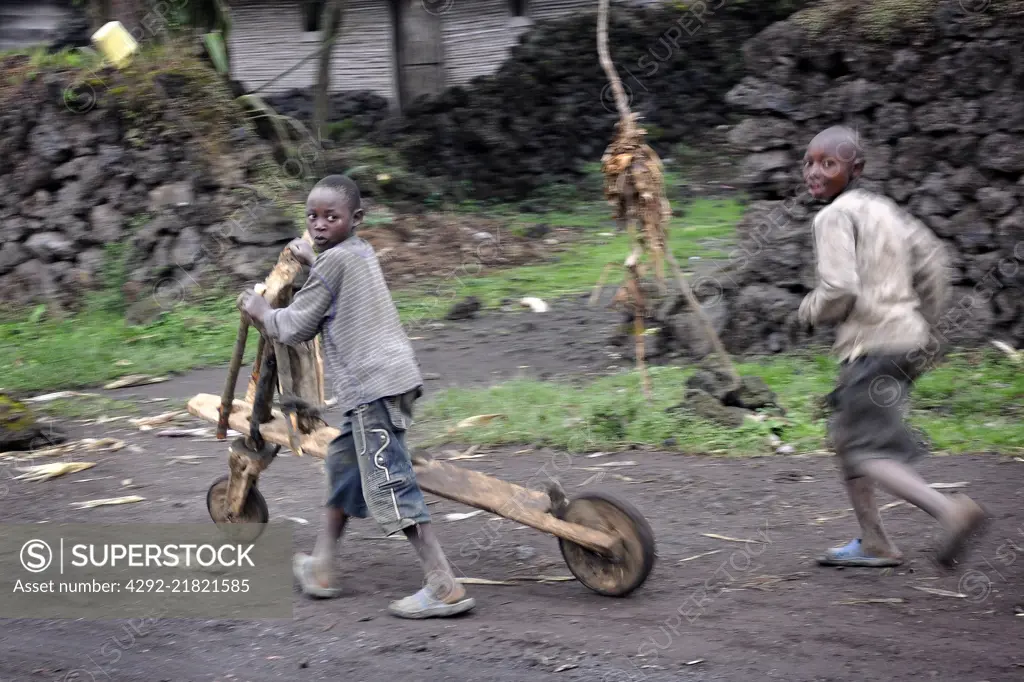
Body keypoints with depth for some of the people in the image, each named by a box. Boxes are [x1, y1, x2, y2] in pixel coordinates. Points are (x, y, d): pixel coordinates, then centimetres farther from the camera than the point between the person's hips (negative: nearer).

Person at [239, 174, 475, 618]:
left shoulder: (334, 259, -9)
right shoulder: (361, 253, 18)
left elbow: (295, 328, -4)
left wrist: (261, 312, 13)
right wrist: (312, 262, 39)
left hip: (372, 386, -11)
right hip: (385, 381, 11)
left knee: (387, 485, -13)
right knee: (343, 463, 23)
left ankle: (445, 588, -19)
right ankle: (320, 567, 33)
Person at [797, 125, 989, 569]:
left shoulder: (834, 217, -10)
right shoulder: (882, 208, 16)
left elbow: (840, 289, -20)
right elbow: (933, 258, 19)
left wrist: (810, 311, 0)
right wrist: (926, 323, 24)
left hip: (873, 344, -9)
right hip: (907, 337, 9)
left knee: (867, 453, -10)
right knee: (844, 436, 18)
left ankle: (949, 511, -28)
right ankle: (873, 544, 19)